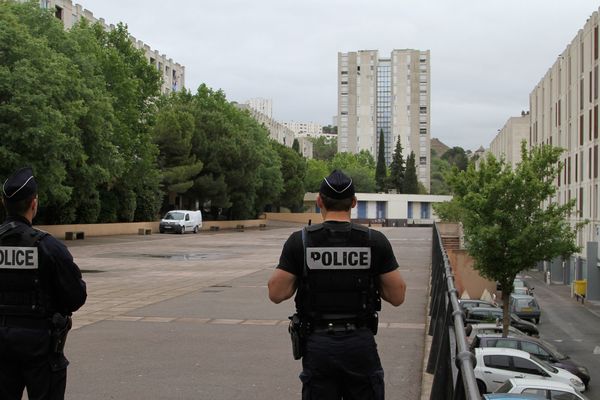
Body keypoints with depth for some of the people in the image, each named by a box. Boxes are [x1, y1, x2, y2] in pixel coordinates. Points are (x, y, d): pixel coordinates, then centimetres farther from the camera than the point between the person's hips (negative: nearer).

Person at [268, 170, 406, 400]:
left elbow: (276, 294, -7)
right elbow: (397, 296, -3)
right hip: (361, 344, 0)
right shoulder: (375, 241, -6)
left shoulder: (300, 241, -7)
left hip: (317, 344, 0)